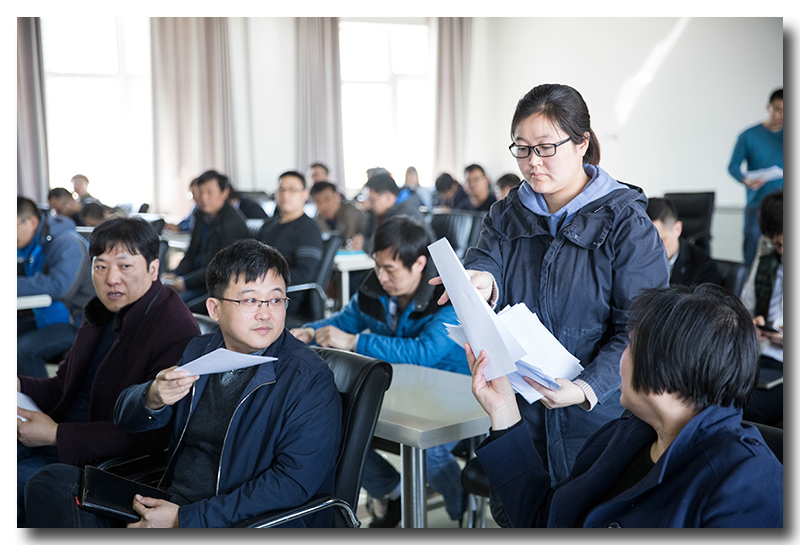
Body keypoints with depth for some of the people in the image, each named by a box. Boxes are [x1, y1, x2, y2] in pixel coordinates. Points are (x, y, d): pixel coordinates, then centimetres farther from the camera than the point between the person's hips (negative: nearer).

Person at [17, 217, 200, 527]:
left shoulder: (177, 333, -21)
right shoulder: (102, 312, 9)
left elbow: (150, 434, -23)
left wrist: (57, 435, -22)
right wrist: (20, 387, -5)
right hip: (56, 435, 9)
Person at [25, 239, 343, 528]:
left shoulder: (310, 379, -12)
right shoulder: (200, 351, 9)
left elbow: (294, 482, -20)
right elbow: (126, 418, 13)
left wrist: (185, 519, -22)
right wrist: (153, 398, -14)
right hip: (170, 502, 7)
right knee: (52, 482, -4)